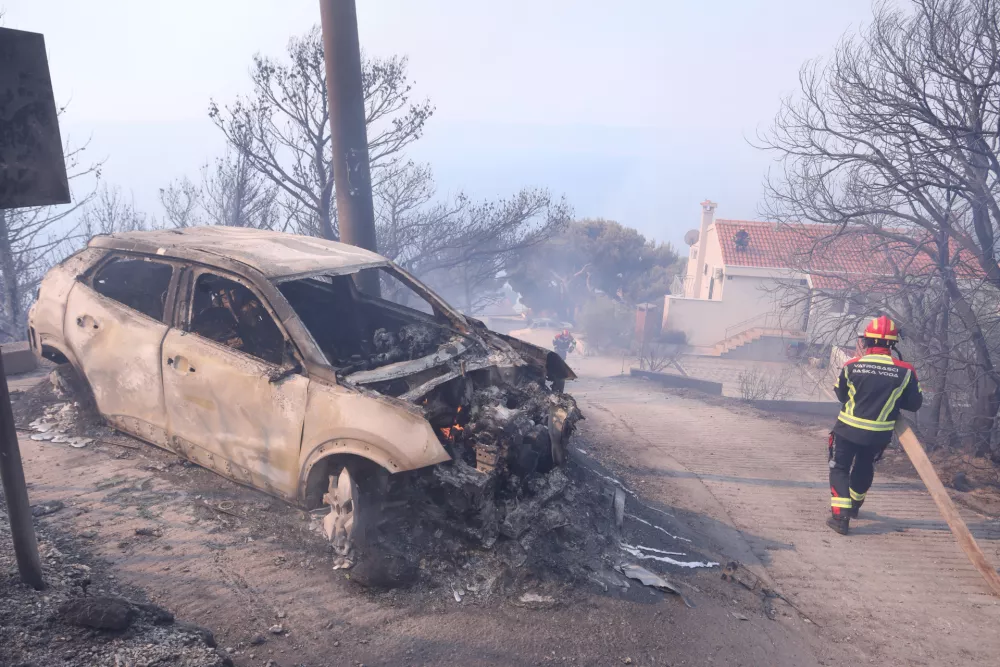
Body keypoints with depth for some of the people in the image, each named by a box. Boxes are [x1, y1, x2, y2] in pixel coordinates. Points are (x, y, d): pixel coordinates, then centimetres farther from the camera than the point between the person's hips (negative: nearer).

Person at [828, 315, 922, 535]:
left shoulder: (851, 366, -9)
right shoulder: (905, 371, -10)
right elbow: (914, 404, 1)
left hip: (848, 428, -2)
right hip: (879, 434, 2)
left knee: (839, 468, 9)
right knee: (864, 469, 24)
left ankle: (841, 515, -6)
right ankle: (854, 506, 44)